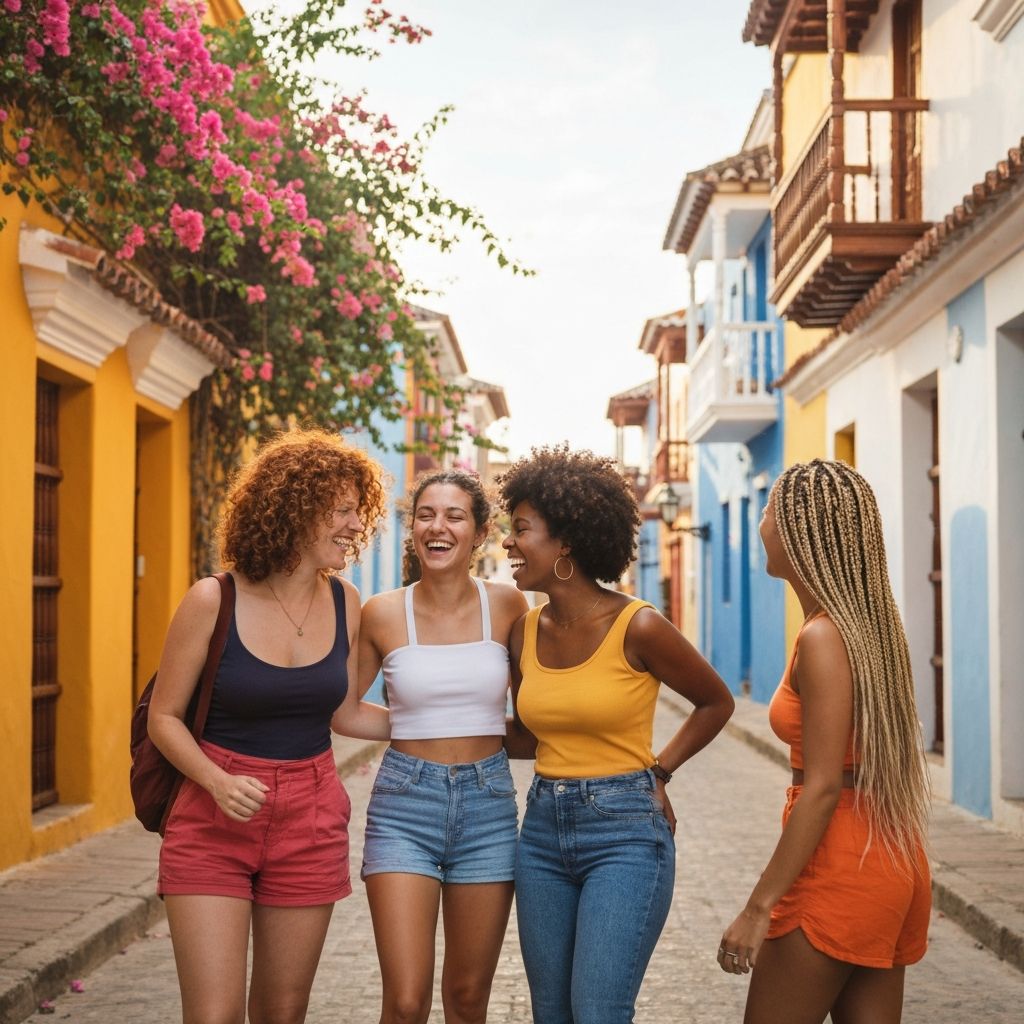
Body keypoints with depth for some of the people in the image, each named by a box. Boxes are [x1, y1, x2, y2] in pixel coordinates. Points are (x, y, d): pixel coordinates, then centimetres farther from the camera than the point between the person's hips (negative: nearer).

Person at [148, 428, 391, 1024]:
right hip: (212, 823, -3)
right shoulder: (214, 601, -11)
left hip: (311, 823, 4)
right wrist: (219, 783, -19)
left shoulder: (344, 603, 1)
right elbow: (165, 716, -4)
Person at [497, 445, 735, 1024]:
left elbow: (717, 703, 3)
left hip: (625, 831, -6)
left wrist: (658, 770, -2)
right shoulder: (525, 632, 4)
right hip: (543, 832, 6)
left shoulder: (638, 627, -12)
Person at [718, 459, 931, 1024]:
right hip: (892, 862, 9)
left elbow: (822, 788, -21)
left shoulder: (824, 638, -18)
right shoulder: (871, 624, 9)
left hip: (841, 866, -9)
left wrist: (758, 908, -18)